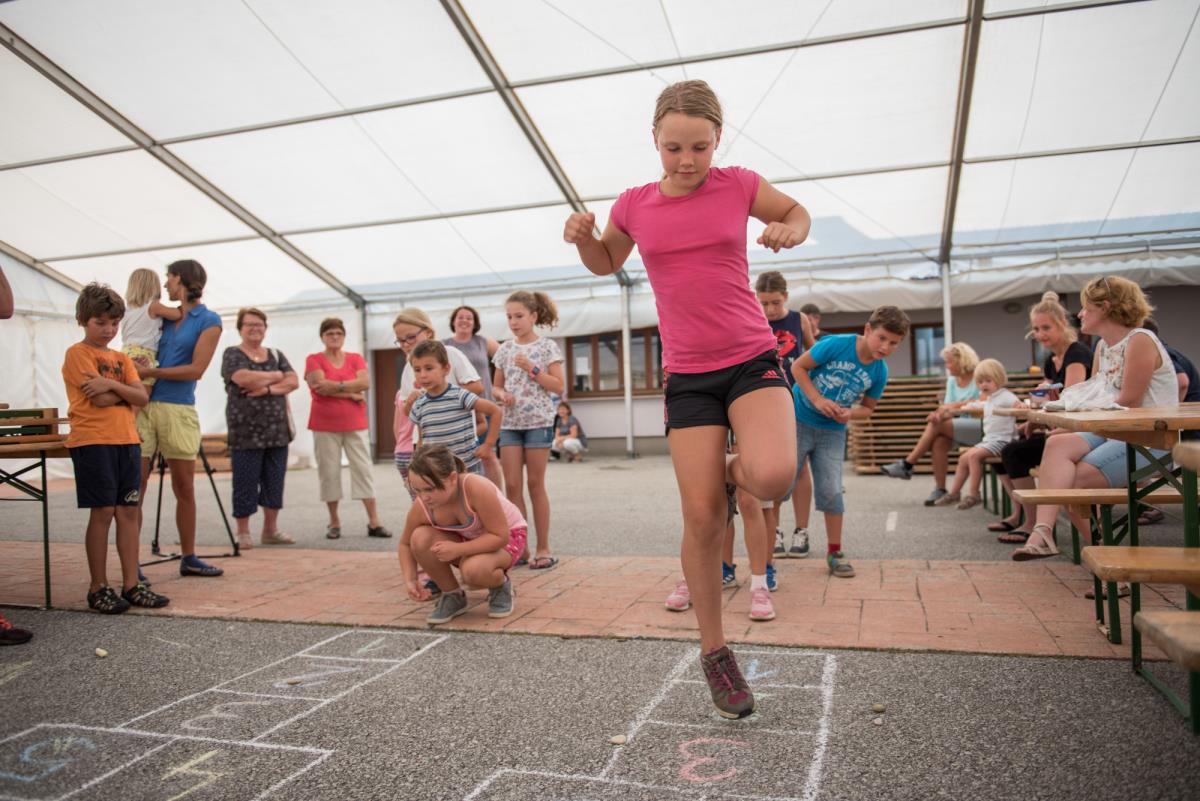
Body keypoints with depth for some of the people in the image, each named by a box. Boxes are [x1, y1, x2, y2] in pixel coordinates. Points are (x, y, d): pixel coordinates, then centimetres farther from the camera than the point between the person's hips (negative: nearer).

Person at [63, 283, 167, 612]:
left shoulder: (122, 358, 16)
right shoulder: (78, 353, -2)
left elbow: (142, 397, 2)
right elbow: (99, 399, -14)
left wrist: (111, 384, -13)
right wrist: (127, 390, 1)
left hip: (126, 440, 6)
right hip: (93, 441, -6)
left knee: (128, 511, 4)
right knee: (103, 511, -4)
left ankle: (131, 584, 8)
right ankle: (98, 588, 7)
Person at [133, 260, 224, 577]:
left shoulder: (209, 321, 1)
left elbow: (196, 369, -7)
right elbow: (143, 351, 19)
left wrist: (150, 372, -11)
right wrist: (136, 366, -4)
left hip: (178, 409, -3)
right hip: (143, 405, 3)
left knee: (184, 487, 5)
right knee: (136, 485, -3)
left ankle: (189, 558, 17)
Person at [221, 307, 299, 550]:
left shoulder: (276, 355, 17)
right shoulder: (232, 354, 3)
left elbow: (293, 382, 3)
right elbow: (243, 378, -17)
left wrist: (268, 388, -14)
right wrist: (276, 376, -3)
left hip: (277, 430, 4)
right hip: (245, 432, -4)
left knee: (275, 481, 7)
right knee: (245, 483, -1)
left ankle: (271, 529, 18)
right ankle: (243, 533, 10)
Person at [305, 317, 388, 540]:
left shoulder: (355, 358, 10)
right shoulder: (314, 360, 3)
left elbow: (365, 382, -6)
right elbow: (320, 387, -13)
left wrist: (336, 386, -13)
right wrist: (351, 393, -11)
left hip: (354, 424, 2)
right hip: (325, 425, -2)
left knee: (363, 470, -1)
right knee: (329, 472, 1)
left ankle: (374, 522, 1)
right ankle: (334, 523, 12)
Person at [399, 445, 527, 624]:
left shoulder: (476, 488, -36)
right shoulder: (421, 508, -21)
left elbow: (500, 536, -31)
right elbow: (406, 544, -1)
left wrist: (458, 549, -38)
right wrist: (410, 580, -17)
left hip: (506, 537, -5)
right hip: (466, 539, 5)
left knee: (474, 569, -37)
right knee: (420, 538, -24)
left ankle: (501, 586, 0)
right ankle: (452, 595, -2)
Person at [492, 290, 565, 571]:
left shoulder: (547, 346, -1)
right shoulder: (505, 349, 10)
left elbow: (559, 385, -5)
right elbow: (496, 386, 16)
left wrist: (532, 369, -16)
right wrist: (502, 394, -6)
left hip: (538, 422, -4)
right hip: (510, 423, 4)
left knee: (535, 484, 0)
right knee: (512, 485, 0)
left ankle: (543, 548, 10)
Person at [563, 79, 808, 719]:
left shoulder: (738, 185, 0)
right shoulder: (634, 205, 3)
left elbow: (796, 213, 19)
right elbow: (607, 263, 21)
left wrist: (789, 232, -6)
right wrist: (582, 237, -1)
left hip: (752, 359, 0)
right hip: (688, 374, 1)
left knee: (773, 476, -29)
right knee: (702, 519, -2)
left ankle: (733, 472, 11)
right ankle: (714, 654, 17)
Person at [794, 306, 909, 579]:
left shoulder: (879, 372, -6)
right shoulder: (836, 344, -19)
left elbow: (867, 408, 6)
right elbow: (799, 366, -13)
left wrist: (849, 414, -16)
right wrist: (817, 400, -22)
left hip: (832, 431, 3)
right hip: (798, 420, -3)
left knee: (831, 491, 1)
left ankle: (834, 552, 15)